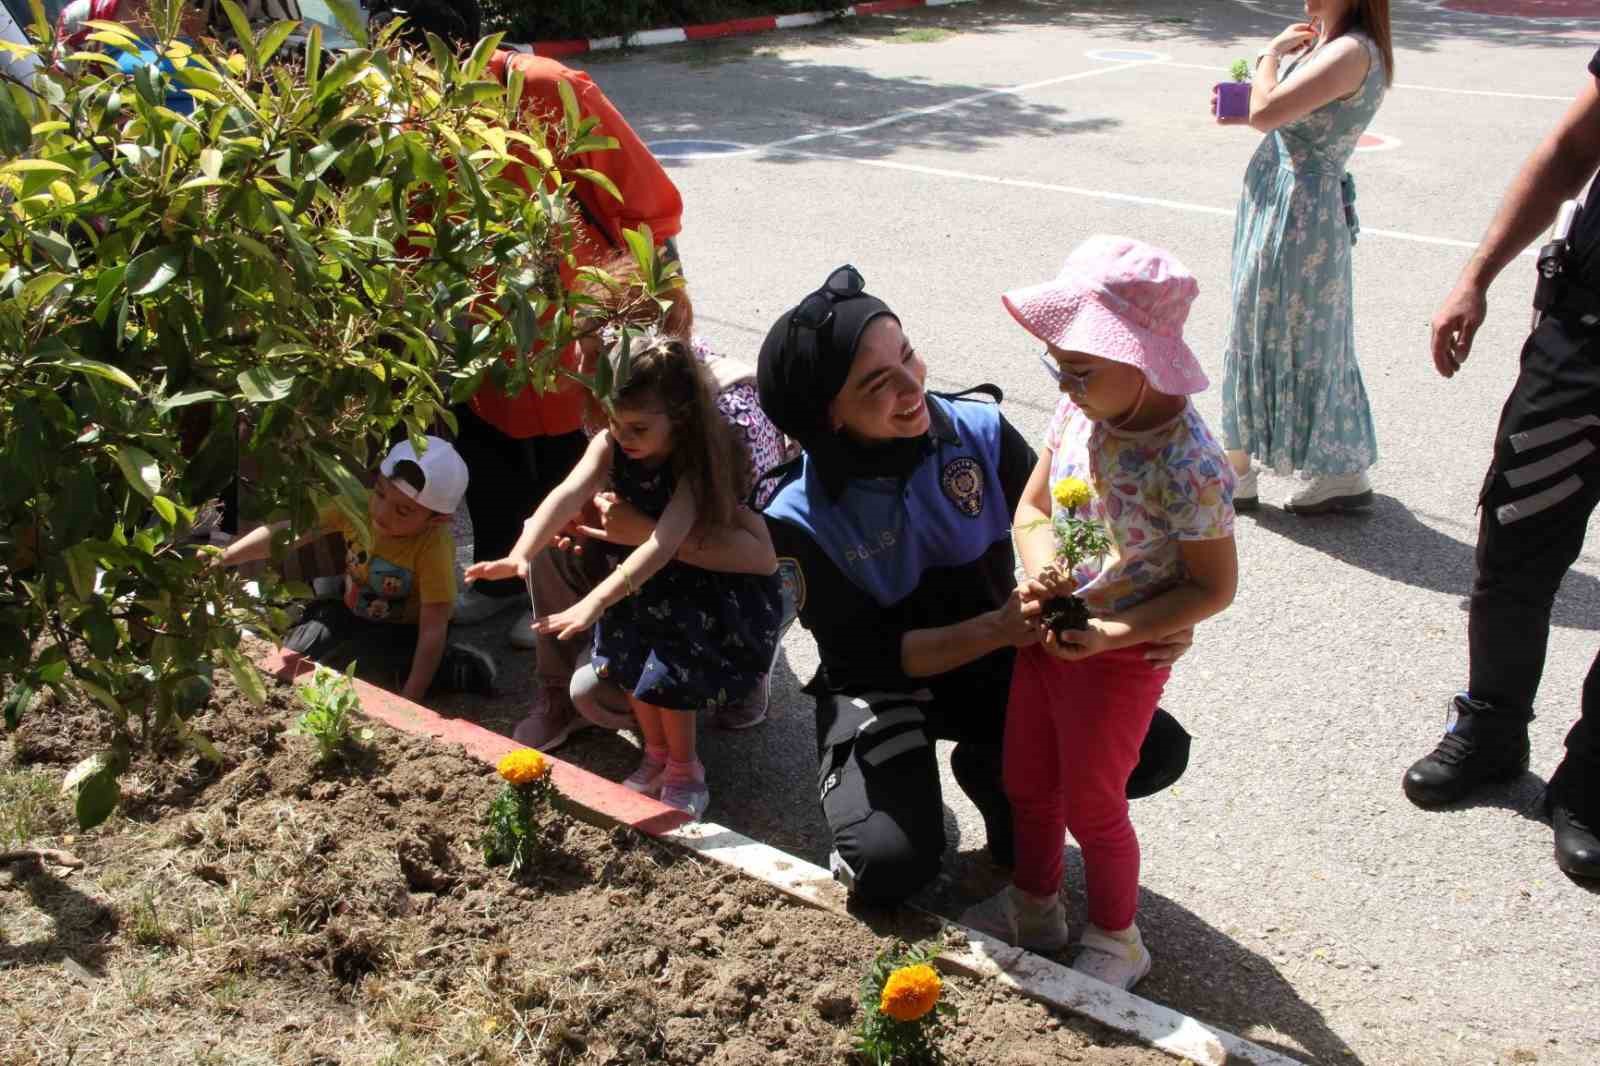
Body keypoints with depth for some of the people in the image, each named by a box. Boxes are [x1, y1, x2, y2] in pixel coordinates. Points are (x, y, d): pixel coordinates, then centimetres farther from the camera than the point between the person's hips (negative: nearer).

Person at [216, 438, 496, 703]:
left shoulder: (435, 548, -34)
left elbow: (433, 629, -34)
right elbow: (286, 533, -17)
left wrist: (410, 698, -38)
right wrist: (221, 558, -22)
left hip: (404, 630, -4)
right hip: (353, 613, 4)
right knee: (289, 654, -13)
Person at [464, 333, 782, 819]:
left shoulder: (700, 461, -31)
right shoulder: (610, 445, -15)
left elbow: (663, 544, -42)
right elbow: (568, 496, -31)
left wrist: (595, 602, -52)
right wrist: (521, 554, -49)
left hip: (724, 582, -6)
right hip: (652, 578, 6)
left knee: (668, 656, -22)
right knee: (629, 641, -14)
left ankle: (684, 771, 2)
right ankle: (657, 753, 11)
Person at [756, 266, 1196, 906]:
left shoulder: (979, 432, -16)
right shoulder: (800, 520, -22)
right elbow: (865, 658, -20)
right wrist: (998, 629, -32)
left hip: (998, 661, 3)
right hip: (883, 686, -3)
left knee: (1158, 750, -14)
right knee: (891, 865, -27)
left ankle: (993, 772, 11)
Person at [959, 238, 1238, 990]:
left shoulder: (1187, 467, -27)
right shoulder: (1078, 412, -7)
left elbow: (1214, 587, -19)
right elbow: (1032, 509, 3)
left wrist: (1110, 634, -26)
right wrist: (1043, 567, -18)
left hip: (1120, 656, -7)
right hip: (1047, 631, 7)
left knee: (1091, 804, 11)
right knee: (1026, 785, 22)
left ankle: (1115, 942, 37)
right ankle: (1032, 906, 48)